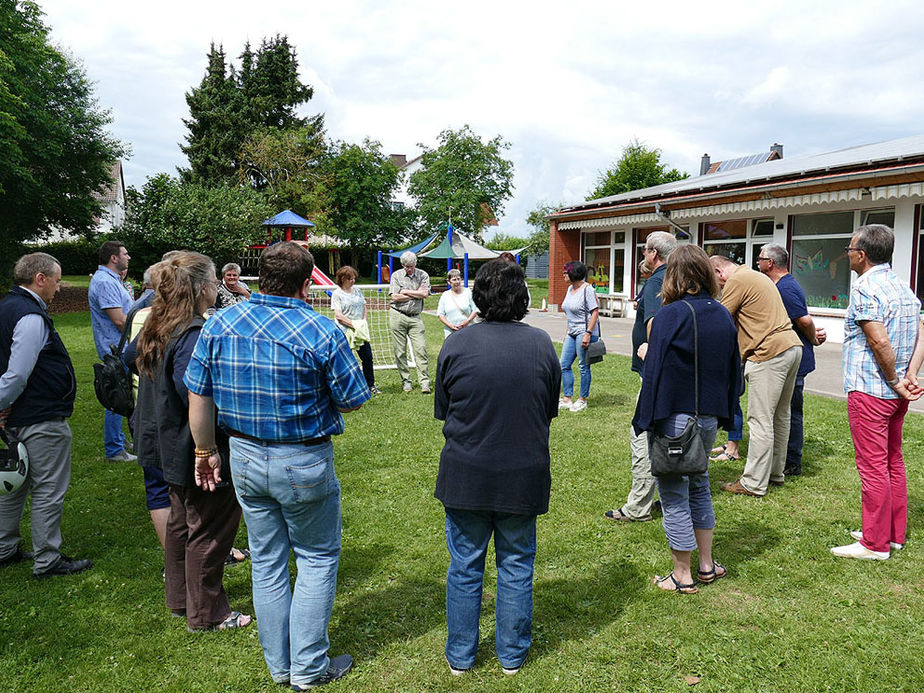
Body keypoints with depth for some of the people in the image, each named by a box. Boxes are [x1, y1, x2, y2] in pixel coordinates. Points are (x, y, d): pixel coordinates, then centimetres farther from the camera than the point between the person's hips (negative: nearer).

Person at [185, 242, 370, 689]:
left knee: (266, 561, 18)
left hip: (245, 459, 5)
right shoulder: (322, 332, -16)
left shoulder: (218, 325, -2)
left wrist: (205, 451, 13)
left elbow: (198, 396, 2)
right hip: (304, 463, -4)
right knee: (317, 558, 14)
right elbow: (352, 401, -9)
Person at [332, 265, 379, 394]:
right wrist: (353, 324, -17)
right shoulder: (337, 294, -6)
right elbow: (338, 315, -13)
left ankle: (370, 385, 16)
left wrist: (364, 322, 2)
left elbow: (364, 307, 19)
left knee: (367, 358, 6)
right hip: (345, 331, -6)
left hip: (361, 331, 6)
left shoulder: (357, 291, 13)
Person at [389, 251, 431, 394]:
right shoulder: (396, 276, 4)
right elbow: (395, 297, -7)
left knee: (421, 349, -7)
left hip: (415, 317, 0)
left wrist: (405, 291, -5)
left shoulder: (423, 275, 7)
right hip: (398, 316, 0)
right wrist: (416, 294, -4)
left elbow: (425, 294, -8)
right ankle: (406, 381, 11)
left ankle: (424, 382, -6)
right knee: (400, 352, 2)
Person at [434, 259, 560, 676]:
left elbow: (442, 412, 0)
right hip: (523, 476, 1)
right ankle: (512, 655, 32)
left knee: (464, 567, 15)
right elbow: (551, 411, 4)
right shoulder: (541, 345, -7)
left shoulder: (456, 346, -10)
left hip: (464, 477, 0)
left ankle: (460, 657, 31)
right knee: (516, 567, 17)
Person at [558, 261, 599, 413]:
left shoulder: (587, 289, -13)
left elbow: (595, 312, -16)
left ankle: (582, 400, 10)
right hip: (572, 332, 9)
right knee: (564, 365, 6)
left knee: (583, 367, -1)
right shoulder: (570, 289, 13)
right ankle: (567, 399, 13)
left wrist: (588, 333, -22)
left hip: (585, 332, -9)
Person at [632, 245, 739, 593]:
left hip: (675, 418, -7)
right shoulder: (723, 315, 6)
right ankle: (707, 565, 32)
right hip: (709, 417, 7)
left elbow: (654, 370, -17)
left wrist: (645, 420, -13)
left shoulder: (671, 315, -15)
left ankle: (682, 575, 17)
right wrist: (724, 414, 20)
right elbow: (733, 369, 12)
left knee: (674, 495, 5)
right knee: (699, 486, 23)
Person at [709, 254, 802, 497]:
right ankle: (775, 474, 28)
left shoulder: (737, 281, -9)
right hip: (792, 346, 10)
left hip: (770, 353, -10)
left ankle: (754, 483, -1)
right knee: (780, 416, 17)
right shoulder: (758, 277, 22)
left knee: (760, 420, -6)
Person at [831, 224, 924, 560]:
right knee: (893, 462, 16)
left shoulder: (864, 287, -15)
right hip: (895, 393, 9)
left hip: (869, 391, -9)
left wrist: (895, 383, -12)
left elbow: (880, 341, -23)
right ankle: (895, 534, 27)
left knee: (873, 466, -2)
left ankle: (875, 543, 6)